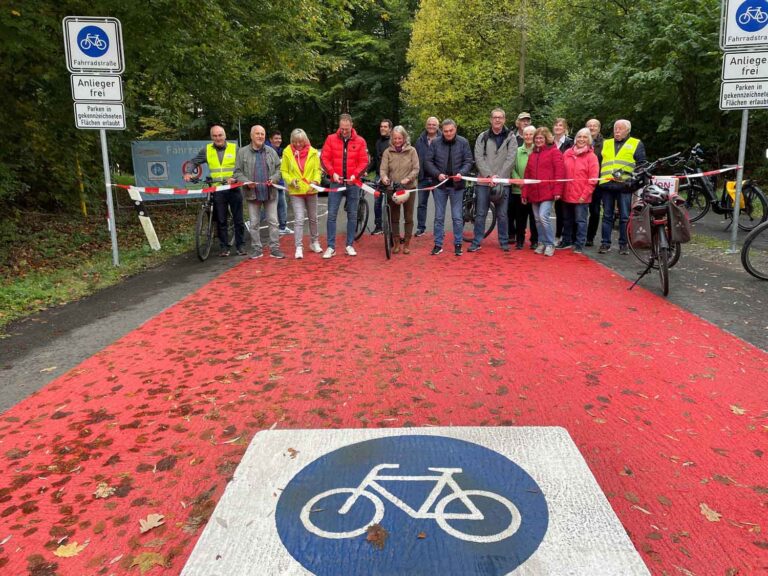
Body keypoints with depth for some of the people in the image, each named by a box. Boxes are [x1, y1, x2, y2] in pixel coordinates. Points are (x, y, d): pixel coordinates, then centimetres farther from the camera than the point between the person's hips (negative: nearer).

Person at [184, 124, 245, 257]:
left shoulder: (234, 148, 2)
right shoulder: (207, 149, 6)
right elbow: (194, 162, 12)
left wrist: (235, 177, -23)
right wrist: (188, 173, -8)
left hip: (233, 188, -1)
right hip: (217, 190, 1)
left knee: (238, 219, 3)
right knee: (221, 220, 5)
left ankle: (241, 245, 13)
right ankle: (224, 247, 13)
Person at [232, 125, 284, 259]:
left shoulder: (271, 152, 7)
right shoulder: (242, 152, 2)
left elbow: (278, 169, 8)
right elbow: (237, 172, 1)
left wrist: (274, 178, -11)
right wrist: (246, 182, -16)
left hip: (270, 192, 1)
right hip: (252, 193, -1)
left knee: (273, 222, 2)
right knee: (254, 223, 5)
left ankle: (275, 249, 8)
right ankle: (257, 249, 13)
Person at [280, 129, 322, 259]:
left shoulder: (312, 152, -2)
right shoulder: (287, 152, -5)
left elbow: (317, 169, 0)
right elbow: (283, 171, -1)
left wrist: (315, 181, -17)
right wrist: (291, 180, -18)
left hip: (311, 190, 2)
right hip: (295, 191, -2)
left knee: (313, 218, 16)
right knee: (299, 219, -8)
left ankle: (314, 242, 32)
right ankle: (299, 247, -4)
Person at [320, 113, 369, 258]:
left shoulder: (360, 141, 2)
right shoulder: (331, 139, 2)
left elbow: (364, 161, 0)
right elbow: (324, 159, 1)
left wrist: (355, 175, -14)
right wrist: (332, 173, -12)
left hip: (353, 183, 1)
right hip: (336, 182, 0)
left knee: (352, 215, 6)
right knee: (332, 215, -3)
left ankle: (350, 245, 16)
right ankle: (331, 247, 2)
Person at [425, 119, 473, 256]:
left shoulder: (463, 142, -3)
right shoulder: (435, 143, -3)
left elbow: (468, 161, -1)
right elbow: (428, 162, 0)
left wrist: (461, 173, -18)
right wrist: (437, 174, -14)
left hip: (456, 185, -1)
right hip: (440, 184, 1)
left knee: (457, 217, 6)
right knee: (439, 217, 7)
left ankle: (458, 244, 16)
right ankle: (438, 244, 16)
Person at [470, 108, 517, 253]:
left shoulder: (511, 137, 4)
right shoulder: (482, 137, 6)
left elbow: (511, 159, -5)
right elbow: (478, 158, -2)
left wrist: (498, 176, -14)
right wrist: (489, 175, -13)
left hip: (503, 182, -1)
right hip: (483, 181, 1)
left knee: (502, 214, 5)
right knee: (480, 213, 4)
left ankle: (504, 241, 16)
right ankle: (477, 242, 11)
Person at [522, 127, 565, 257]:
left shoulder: (554, 152, -1)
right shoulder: (532, 154, 17)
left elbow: (560, 172, -8)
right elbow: (527, 174, 17)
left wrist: (557, 191, -15)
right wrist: (524, 193, 13)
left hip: (547, 192, -6)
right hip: (534, 193, 6)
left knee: (543, 216, -16)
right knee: (538, 219, 9)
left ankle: (550, 244, -4)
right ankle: (542, 243, 21)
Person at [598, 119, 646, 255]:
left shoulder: (636, 144, 10)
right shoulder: (606, 143, 20)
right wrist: (597, 178, 7)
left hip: (625, 186, -3)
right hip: (607, 185, 3)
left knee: (625, 217, 0)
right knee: (607, 215, 6)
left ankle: (623, 244, 7)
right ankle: (605, 243, 10)